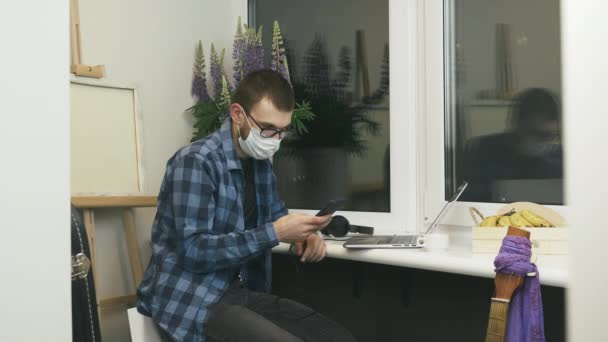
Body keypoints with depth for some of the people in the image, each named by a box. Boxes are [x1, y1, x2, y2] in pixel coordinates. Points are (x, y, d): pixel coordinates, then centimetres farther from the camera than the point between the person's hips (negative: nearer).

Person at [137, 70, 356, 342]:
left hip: (242, 291, 7)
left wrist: (303, 234, -2)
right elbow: (194, 251, -22)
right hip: (191, 299, -7)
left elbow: (276, 215, 21)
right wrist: (275, 233, -25)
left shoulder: (261, 164, 8)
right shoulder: (196, 161, -16)